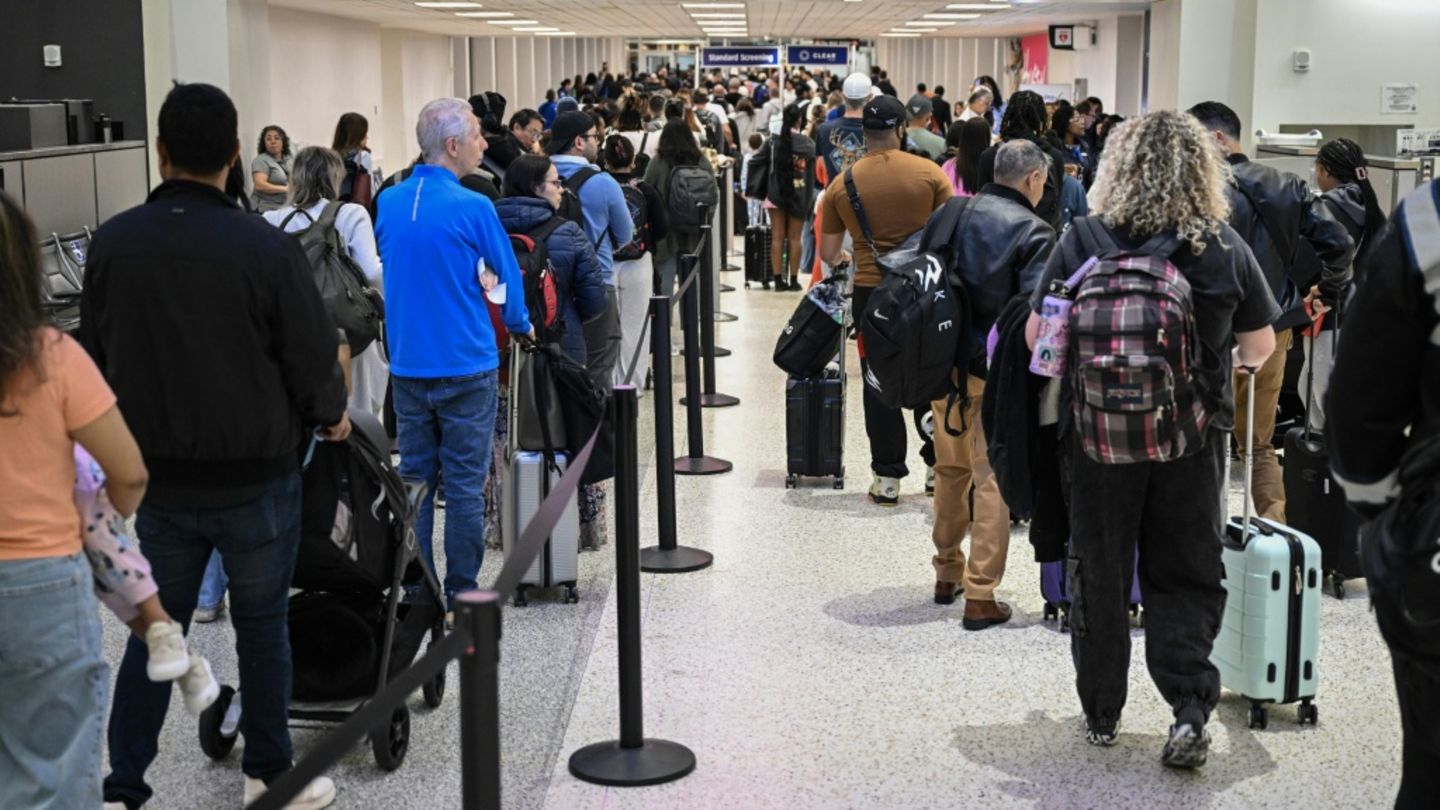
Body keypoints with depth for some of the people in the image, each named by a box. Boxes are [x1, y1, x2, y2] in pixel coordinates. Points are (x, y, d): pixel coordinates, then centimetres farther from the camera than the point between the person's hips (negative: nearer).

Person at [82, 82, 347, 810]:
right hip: (255, 475, -3)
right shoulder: (267, 249, -17)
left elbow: (93, 354, 6)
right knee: (261, 626, 12)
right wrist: (331, 417, 11)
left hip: (156, 476, 3)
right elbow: (312, 357, -11)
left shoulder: (112, 244, -5)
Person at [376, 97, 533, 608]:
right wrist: (521, 326, 15)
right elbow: (504, 279, -4)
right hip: (466, 365, -5)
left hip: (407, 364, 5)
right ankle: (461, 592, 10)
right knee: (464, 484, 4)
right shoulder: (472, 208, -13)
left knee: (414, 477, 12)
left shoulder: (388, 203, 3)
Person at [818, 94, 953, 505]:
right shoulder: (930, 172, -5)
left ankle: (887, 479, 12)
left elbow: (828, 254, 7)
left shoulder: (841, 183, 0)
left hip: (871, 292, 1)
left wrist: (842, 258, 29)